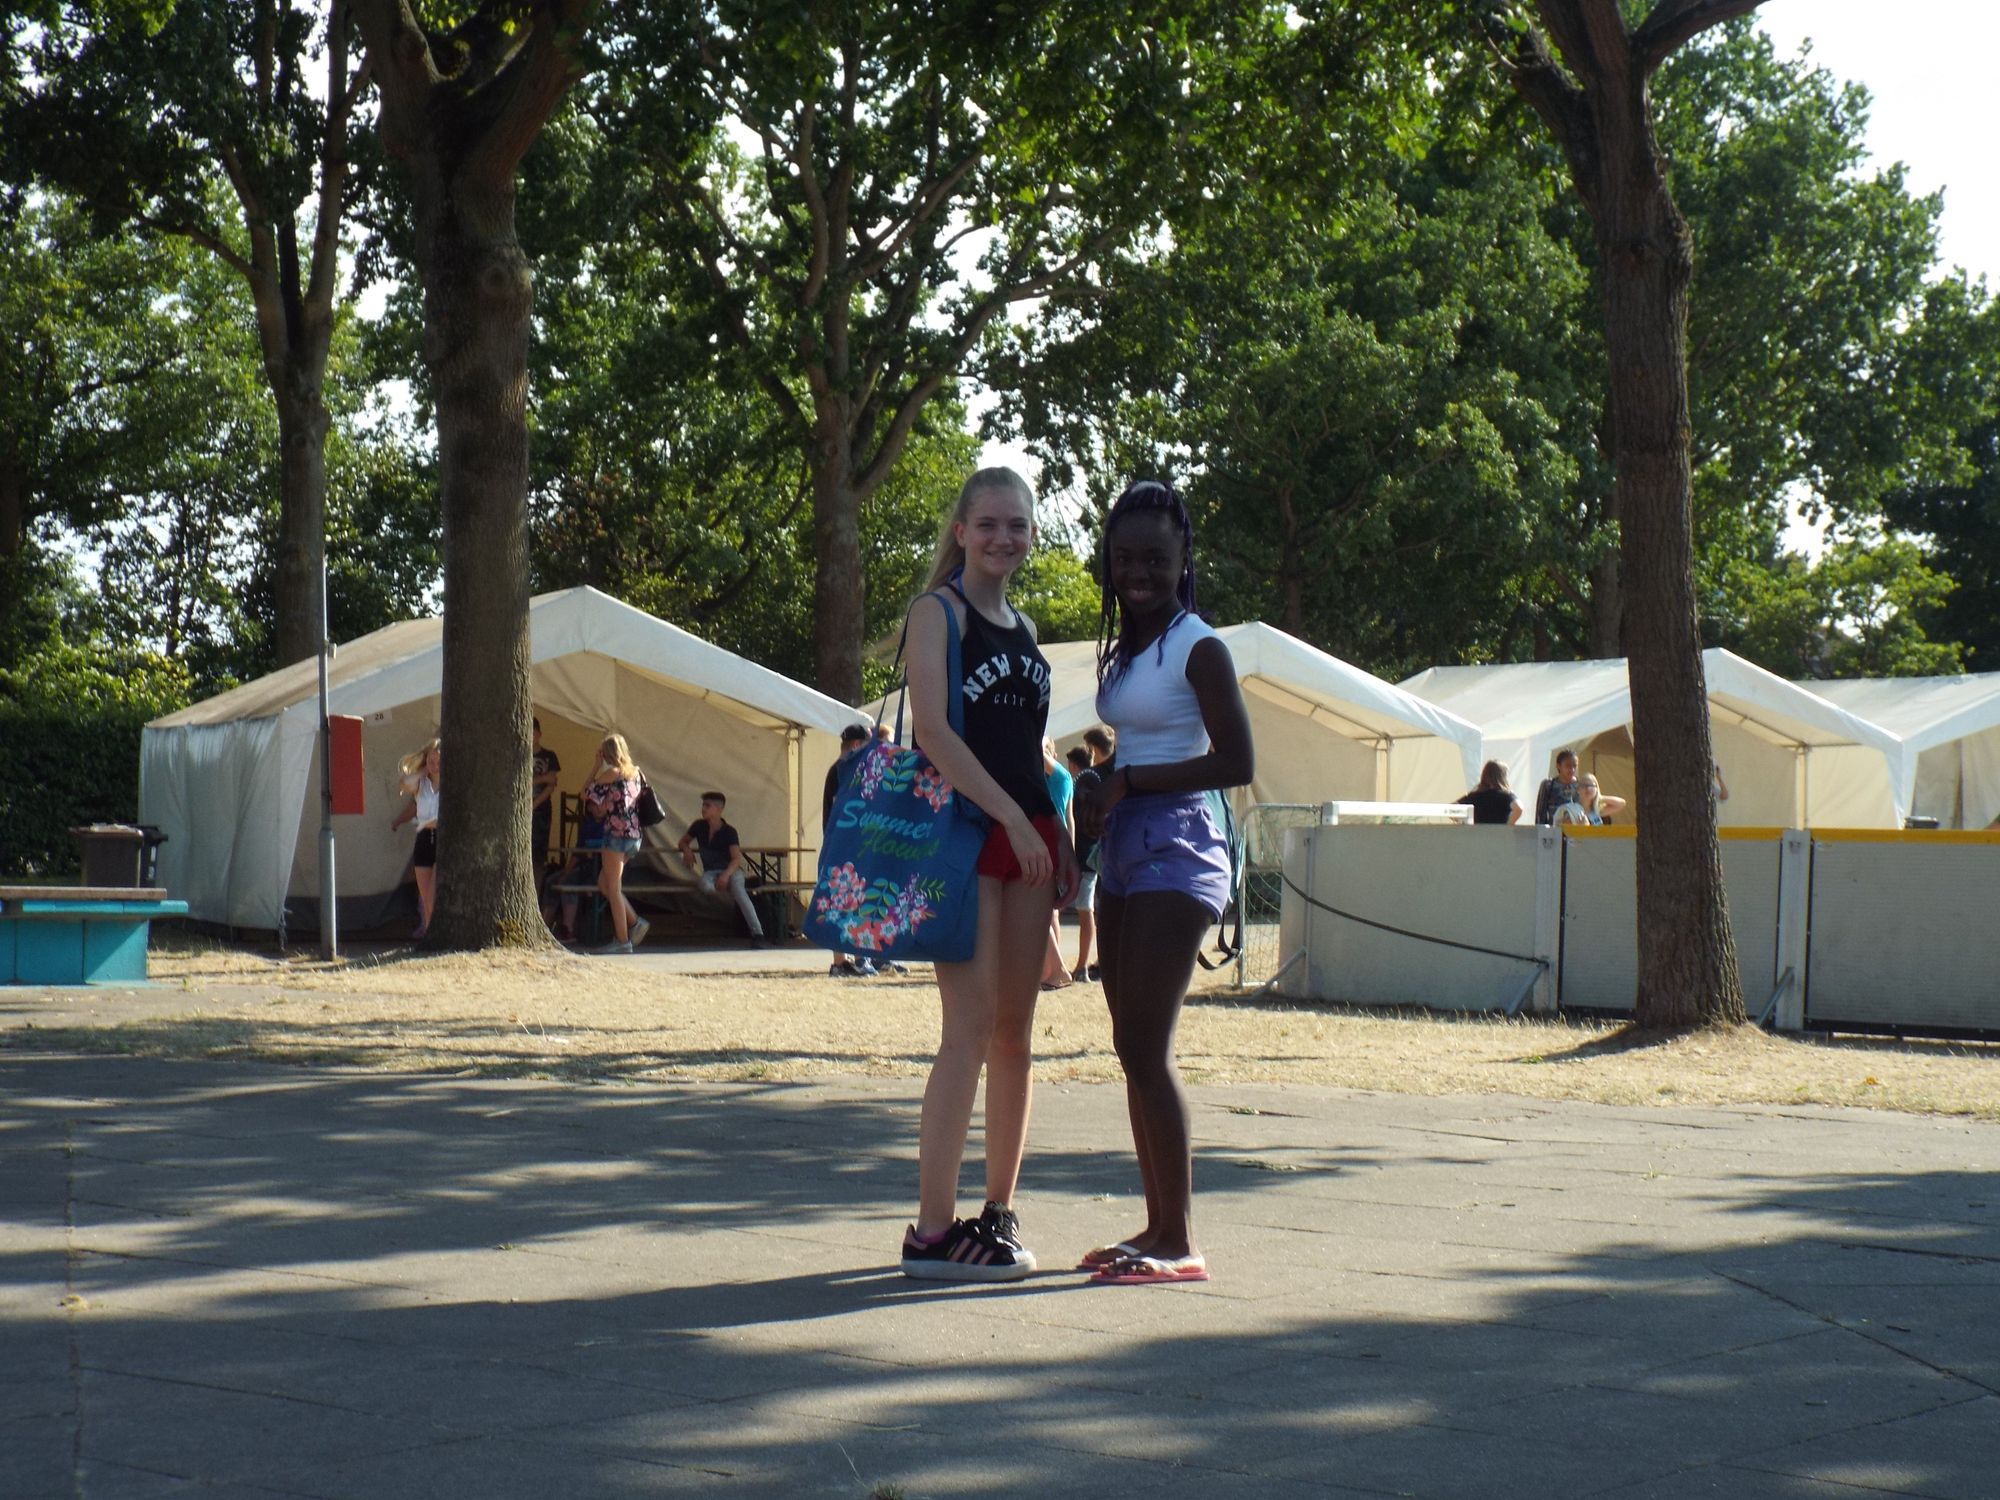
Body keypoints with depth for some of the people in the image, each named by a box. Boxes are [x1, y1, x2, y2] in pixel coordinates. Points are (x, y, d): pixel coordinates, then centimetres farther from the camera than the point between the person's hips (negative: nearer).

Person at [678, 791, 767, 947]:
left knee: (739, 891, -36)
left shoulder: (729, 832, -12)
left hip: (731, 870, -3)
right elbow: (683, 841, 19)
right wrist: (687, 850, -6)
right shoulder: (699, 826, 1)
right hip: (710, 871, 3)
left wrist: (726, 874, -41)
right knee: (706, 886, -36)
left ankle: (757, 933, -42)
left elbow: (737, 858, -22)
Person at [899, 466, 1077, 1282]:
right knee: (971, 1029, -12)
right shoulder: (939, 610, -2)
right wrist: (1012, 816, -18)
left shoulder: (1023, 628, 19)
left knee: (1015, 1034, 7)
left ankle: (998, 1215, 14)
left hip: (1028, 837, 7)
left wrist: (1062, 838, 12)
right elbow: (934, 730, -13)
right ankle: (932, 1230, -10)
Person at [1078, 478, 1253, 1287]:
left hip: (1176, 851, -9)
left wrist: (1129, 783, -14)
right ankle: (1158, 1225, 15)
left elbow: (1236, 761, -16)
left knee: (1147, 1048, -11)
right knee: (1133, 1050, 9)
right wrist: (1101, 806, 5)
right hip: (1125, 852, 9)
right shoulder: (1124, 649, 16)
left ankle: (1181, 1242, -8)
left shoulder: (1198, 648, -9)